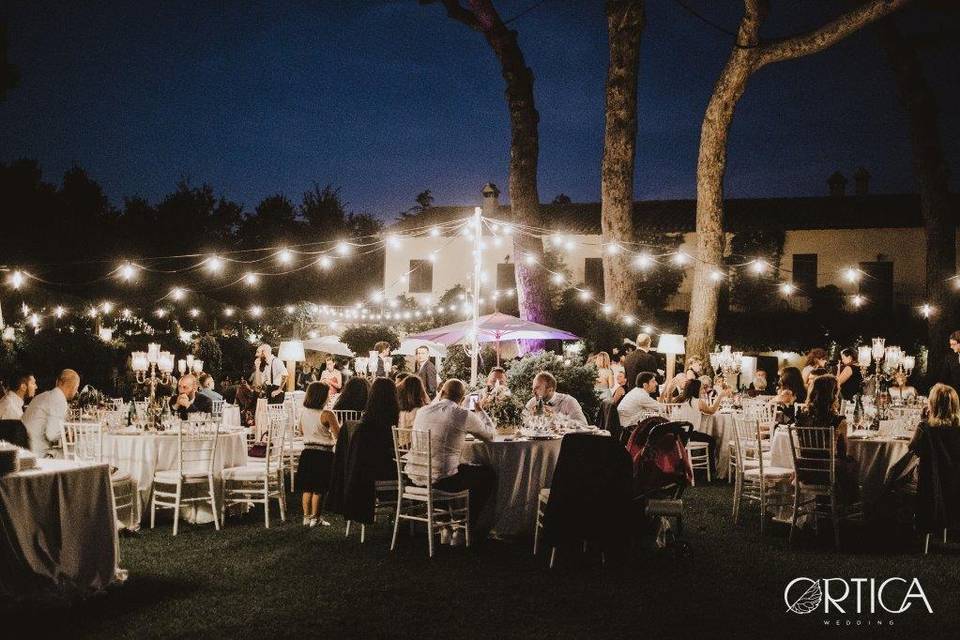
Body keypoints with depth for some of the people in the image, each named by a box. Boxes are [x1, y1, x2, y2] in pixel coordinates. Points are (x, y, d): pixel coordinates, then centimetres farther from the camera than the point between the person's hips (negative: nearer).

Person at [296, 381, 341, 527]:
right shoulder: (327, 415, -18)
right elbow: (339, 435, -12)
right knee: (318, 489, 4)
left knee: (307, 487, 12)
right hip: (323, 454, -5)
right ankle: (315, 518, 9)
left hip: (307, 452, 5)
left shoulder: (303, 412, 1)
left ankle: (306, 517, 17)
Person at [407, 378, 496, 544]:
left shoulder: (422, 411, 8)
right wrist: (479, 411, 23)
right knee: (488, 476, 16)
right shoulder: (464, 415, -8)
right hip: (440, 479, -7)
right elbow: (490, 435, 8)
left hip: (414, 476, 7)